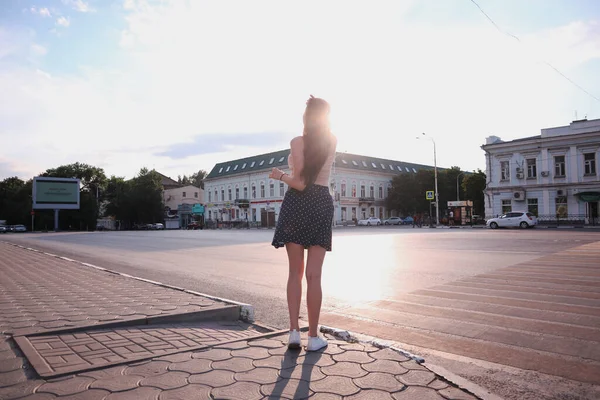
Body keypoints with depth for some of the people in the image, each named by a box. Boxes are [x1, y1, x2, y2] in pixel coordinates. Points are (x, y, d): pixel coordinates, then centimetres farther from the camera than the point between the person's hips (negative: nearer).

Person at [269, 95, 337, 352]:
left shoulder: (298, 142, -7)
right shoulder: (332, 142, 6)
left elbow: (300, 183, -12)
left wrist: (280, 175, 6)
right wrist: (320, 106, 33)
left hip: (297, 204, -2)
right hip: (322, 205, 2)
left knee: (295, 272, 7)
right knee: (314, 275, 3)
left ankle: (294, 332, 5)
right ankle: (313, 336, 6)